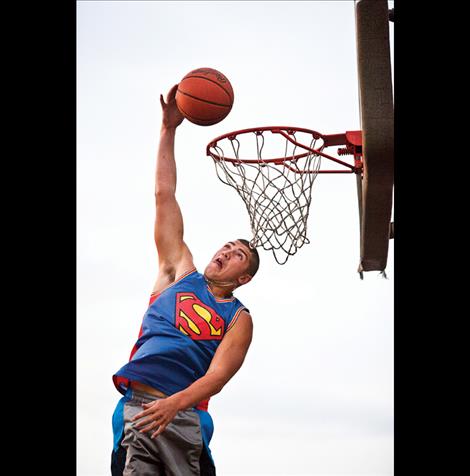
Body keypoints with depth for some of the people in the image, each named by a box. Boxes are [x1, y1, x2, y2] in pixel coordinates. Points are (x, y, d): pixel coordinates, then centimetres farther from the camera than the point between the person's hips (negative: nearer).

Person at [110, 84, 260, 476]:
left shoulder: (239, 319, 13)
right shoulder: (180, 274, 19)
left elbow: (217, 376, -3)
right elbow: (165, 195, 17)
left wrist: (174, 403, -23)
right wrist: (169, 129, 15)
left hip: (184, 415, -1)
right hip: (136, 405, 1)